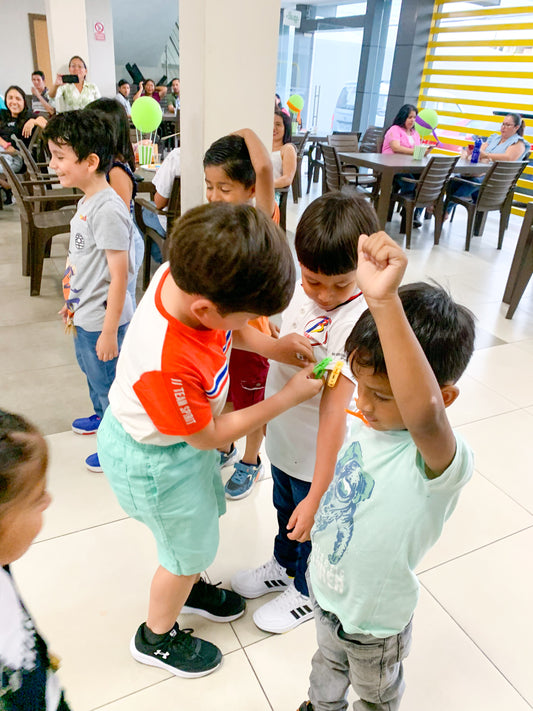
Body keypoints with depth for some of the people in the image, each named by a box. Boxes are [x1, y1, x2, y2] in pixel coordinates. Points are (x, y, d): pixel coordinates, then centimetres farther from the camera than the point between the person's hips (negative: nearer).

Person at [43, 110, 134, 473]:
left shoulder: (108, 210, -25)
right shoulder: (87, 201, 4)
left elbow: (119, 275, -26)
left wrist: (110, 331, -23)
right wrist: (74, 302, 22)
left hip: (103, 320, -9)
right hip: (85, 315, 10)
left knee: (108, 383, 8)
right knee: (92, 372, 28)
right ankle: (102, 417, 53)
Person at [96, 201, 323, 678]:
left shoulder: (187, 274, -23)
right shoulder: (167, 366, -43)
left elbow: (235, 332, 1)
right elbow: (209, 437, -24)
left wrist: (278, 346, -15)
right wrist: (291, 396, -21)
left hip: (188, 428, 7)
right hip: (156, 458, -7)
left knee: (205, 512, 29)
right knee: (189, 545, 17)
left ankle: (189, 586, 61)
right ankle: (157, 638, 48)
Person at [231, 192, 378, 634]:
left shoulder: (358, 321, -32)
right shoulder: (301, 291, -10)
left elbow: (334, 411, -34)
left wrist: (317, 497, -31)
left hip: (320, 455, -7)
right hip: (284, 437, 7)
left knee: (312, 530, 20)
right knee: (284, 508, 31)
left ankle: (307, 593, 50)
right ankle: (283, 566, 61)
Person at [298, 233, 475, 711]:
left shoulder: (443, 460, -40)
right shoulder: (367, 421, -17)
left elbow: (425, 412, -65)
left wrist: (384, 301, -74)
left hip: (373, 618, -6)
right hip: (325, 588, 6)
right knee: (328, 664, 37)